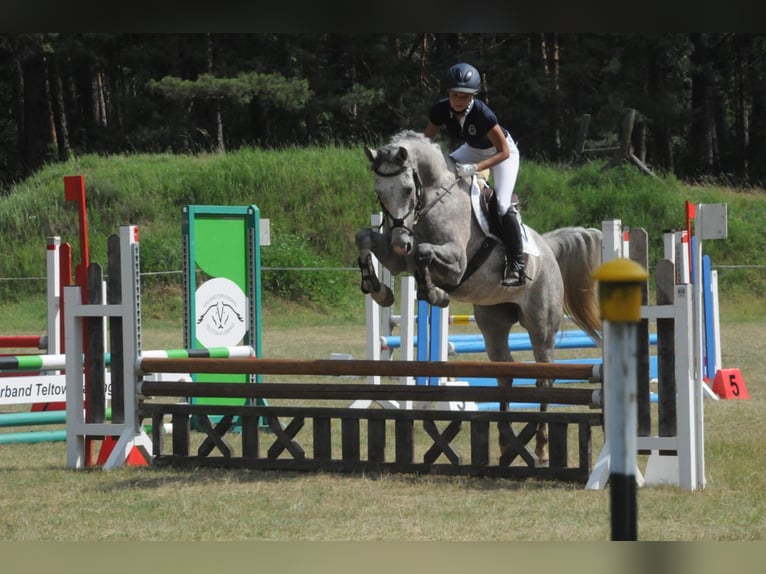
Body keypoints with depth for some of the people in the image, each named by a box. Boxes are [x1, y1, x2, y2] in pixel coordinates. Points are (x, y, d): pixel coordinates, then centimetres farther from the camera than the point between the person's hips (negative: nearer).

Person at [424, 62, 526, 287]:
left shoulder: (483, 115, -38)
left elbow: (504, 152, -32)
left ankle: (516, 265, -11)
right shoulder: (441, 110, -23)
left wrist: (474, 168, -43)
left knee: (503, 205, -21)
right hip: (472, 149, 6)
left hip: (500, 152, -6)